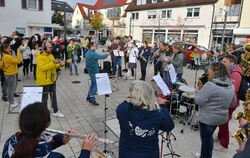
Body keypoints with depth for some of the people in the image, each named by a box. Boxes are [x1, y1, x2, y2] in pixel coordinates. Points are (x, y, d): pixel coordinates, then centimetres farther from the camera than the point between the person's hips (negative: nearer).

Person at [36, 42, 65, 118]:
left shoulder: (51, 55, 9)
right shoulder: (40, 57, -16)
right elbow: (43, 68, -28)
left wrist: (59, 64, -3)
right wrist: (53, 62, -31)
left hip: (52, 80, 8)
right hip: (44, 81, -8)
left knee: (53, 96, 16)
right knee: (44, 97, 5)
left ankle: (55, 111, 28)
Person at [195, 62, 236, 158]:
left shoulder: (210, 85, -25)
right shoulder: (230, 86, 2)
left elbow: (199, 101, -23)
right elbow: (233, 103, 12)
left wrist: (198, 92, -5)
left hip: (207, 118, -8)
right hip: (221, 117, 8)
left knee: (206, 139, 10)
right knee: (209, 137, 25)